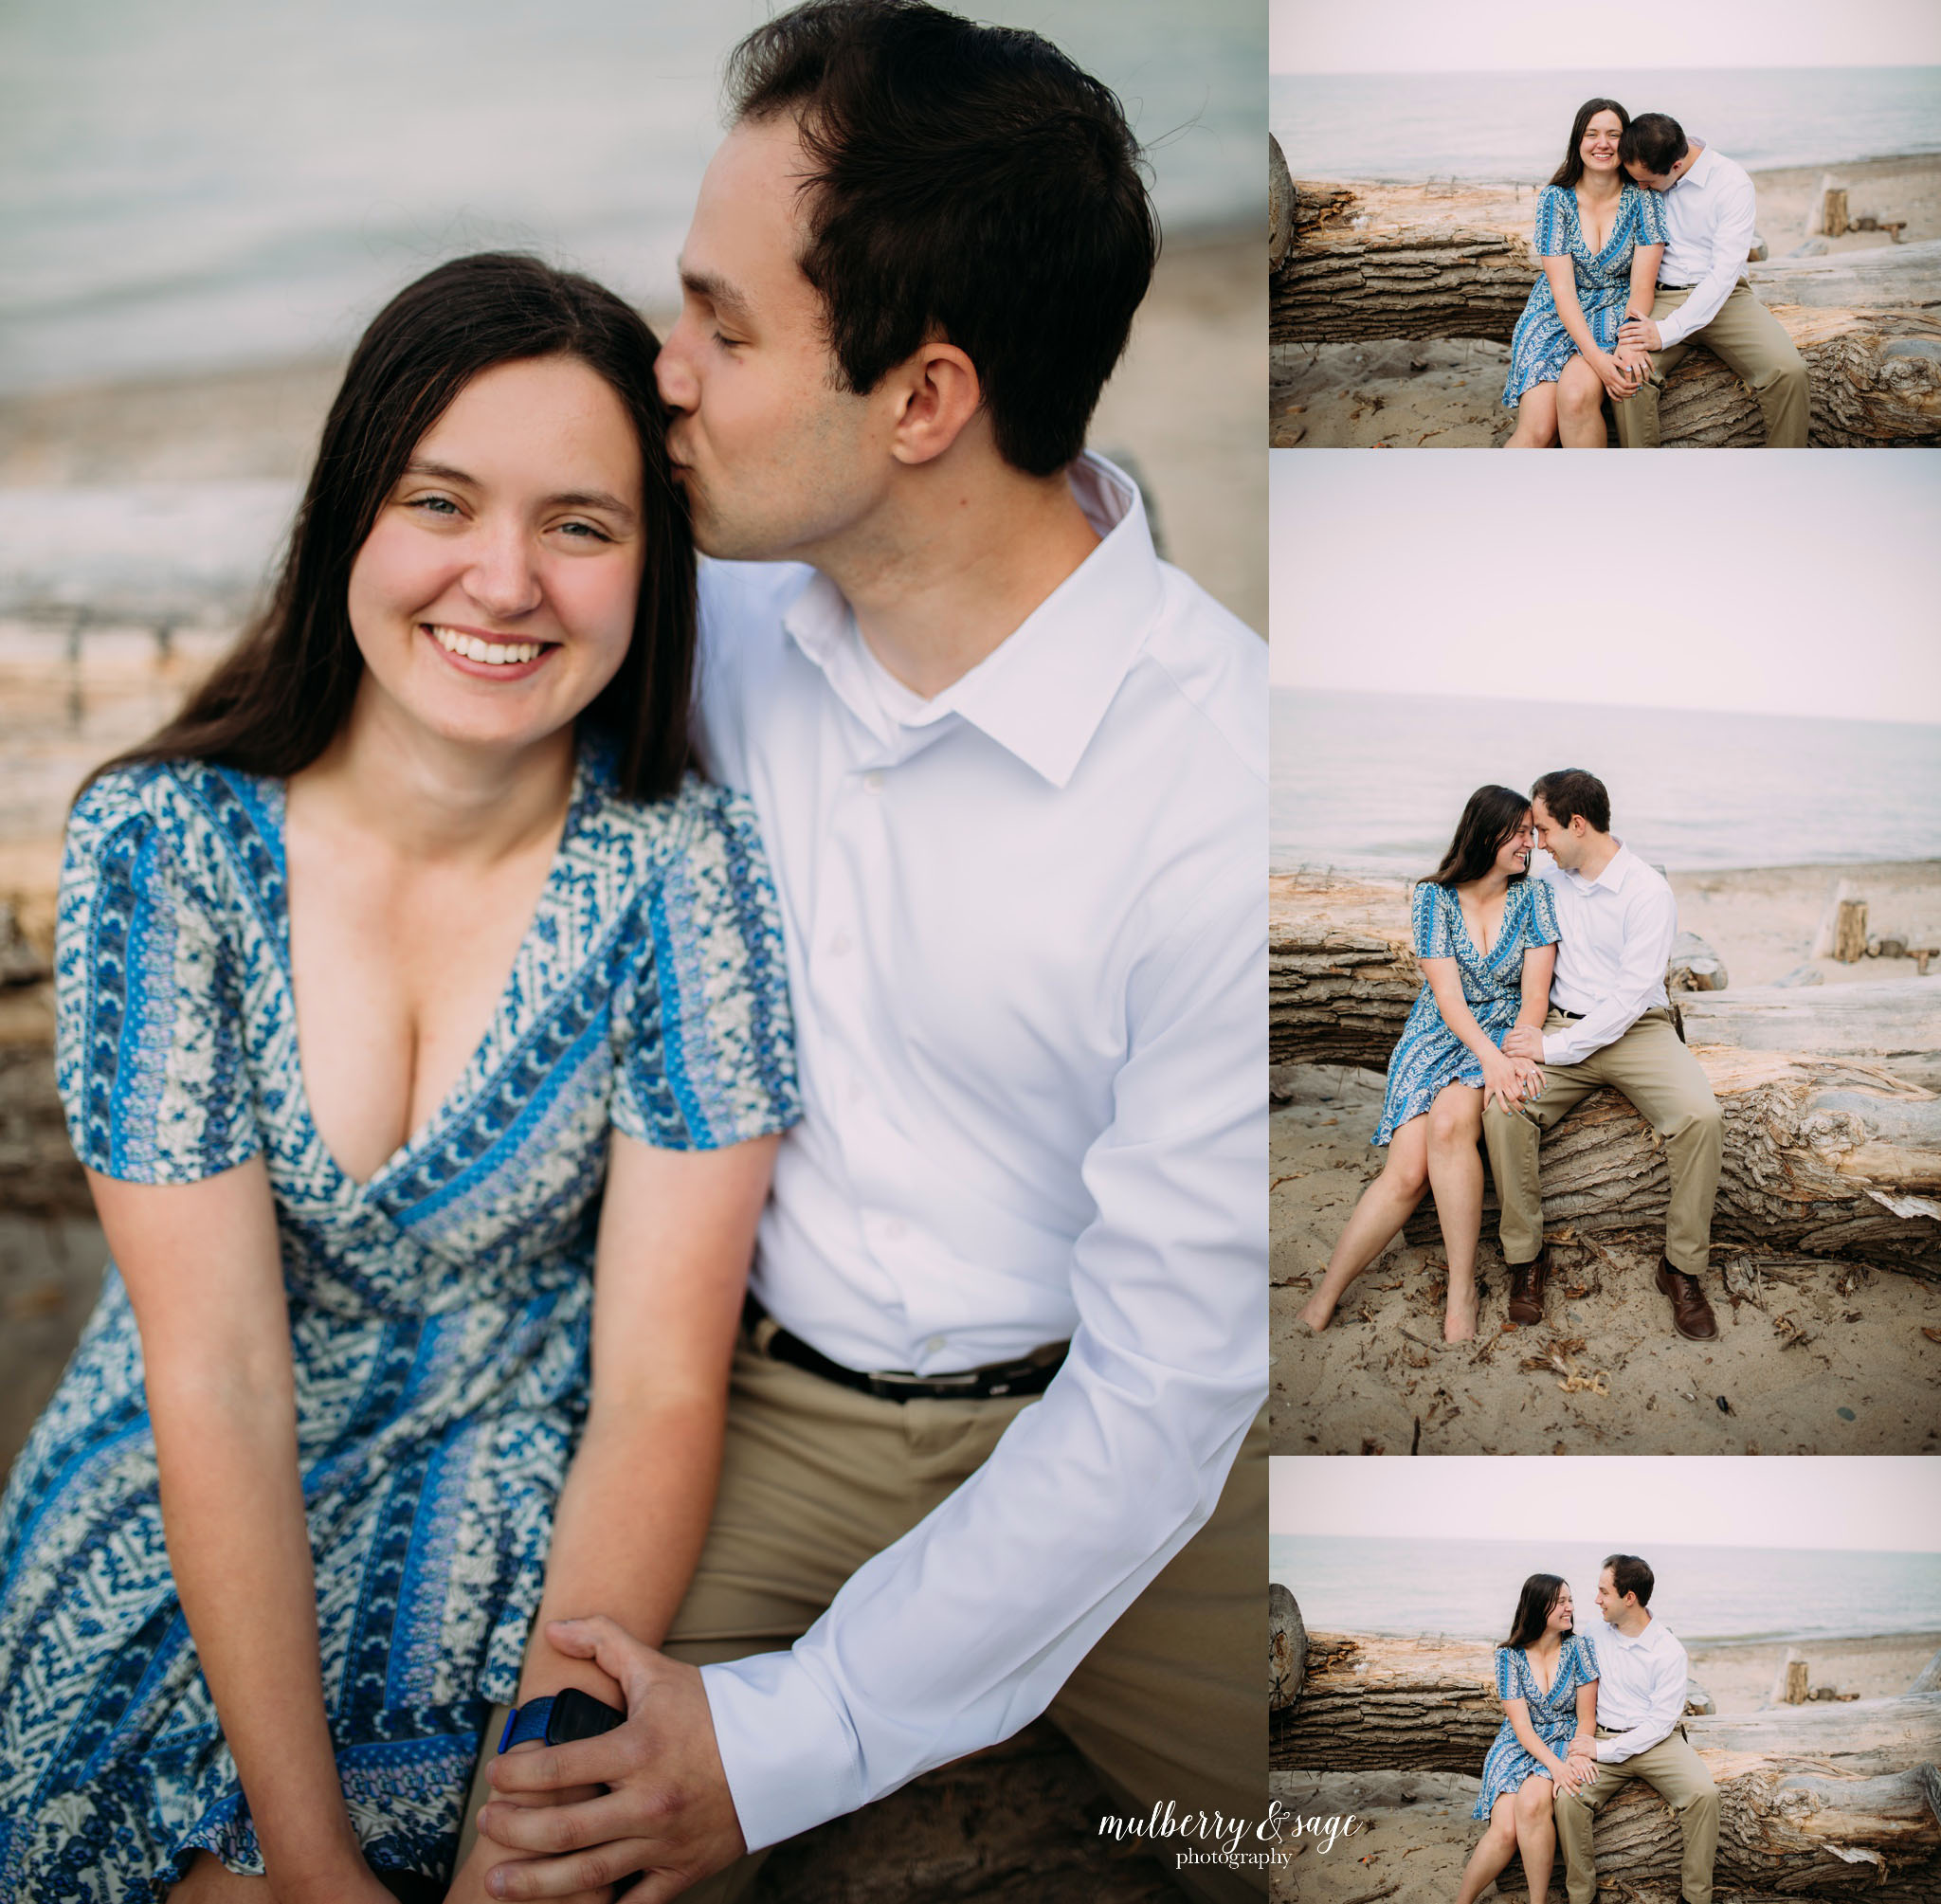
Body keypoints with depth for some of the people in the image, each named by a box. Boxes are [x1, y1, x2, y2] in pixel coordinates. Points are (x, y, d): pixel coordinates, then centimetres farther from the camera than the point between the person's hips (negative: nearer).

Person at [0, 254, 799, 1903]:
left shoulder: (687, 872, -14)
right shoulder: (161, 843, -13)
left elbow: (658, 1391, -15)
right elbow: (214, 1379, -15)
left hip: (524, 1565, 0)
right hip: (175, 1565, 1)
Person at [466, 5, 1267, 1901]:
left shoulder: (1228, 794, -23)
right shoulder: (723, 608, -5)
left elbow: (1162, 1386, -19)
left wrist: (788, 1744, -20)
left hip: (1084, 1434, -2)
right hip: (746, 1383, 3)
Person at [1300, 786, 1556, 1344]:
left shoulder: (1532, 897, 1)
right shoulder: (1433, 898, -1)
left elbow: (1534, 993, -4)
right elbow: (1447, 995, -9)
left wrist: (1517, 1055, -23)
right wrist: (1491, 1057, -25)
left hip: (1506, 1034, -1)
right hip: (1439, 1036, 1)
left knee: (1448, 1122, -34)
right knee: (1406, 1171, -21)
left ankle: (1461, 1293, -27)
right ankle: (1320, 1304, -16)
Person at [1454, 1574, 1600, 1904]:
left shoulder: (1578, 1650, -2)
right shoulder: (1510, 1656, -3)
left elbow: (1586, 1718, 0)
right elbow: (1521, 1724, -9)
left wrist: (1577, 1755, -21)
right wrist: (1555, 1764, -25)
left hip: (1564, 1741, 0)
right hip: (1518, 1747, 0)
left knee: (1531, 1802, -34)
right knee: (1505, 1830, -26)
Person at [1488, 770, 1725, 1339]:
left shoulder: (1648, 892, -11)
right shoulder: (1545, 873, 7)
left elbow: (1631, 996, -16)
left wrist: (1554, 1047, -21)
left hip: (1637, 1029, -3)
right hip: (1562, 1024, 3)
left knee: (1701, 1117, -30)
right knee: (1501, 1108, -27)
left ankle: (1681, 1267, -14)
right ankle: (1526, 1256, -12)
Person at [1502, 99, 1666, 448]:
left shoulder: (1642, 199, -2)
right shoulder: (1555, 199, -3)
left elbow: (1642, 285, -6)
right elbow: (1562, 288, -10)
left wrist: (1630, 343, -27)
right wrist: (1596, 357, -24)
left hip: (1616, 314, 0)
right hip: (1559, 314, 1)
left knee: (1576, 393, -34)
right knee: (1536, 432, -24)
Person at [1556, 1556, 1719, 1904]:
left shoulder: (1669, 1650, -6)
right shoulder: (1596, 1636, 7)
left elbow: (1662, 1722, -11)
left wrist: (1603, 1750, -16)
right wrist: (1579, 1751, -7)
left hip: (1658, 1741, -2)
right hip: (1603, 1740, 2)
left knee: (1704, 1794, -29)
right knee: (1567, 1797, -26)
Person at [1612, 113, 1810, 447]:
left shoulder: (1734, 185, -11)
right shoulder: (1644, 174, 2)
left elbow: (1725, 271, -18)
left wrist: (1668, 331, -27)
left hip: (1724, 297, -2)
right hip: (1662, 296, 2)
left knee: (1788, 371, -27)